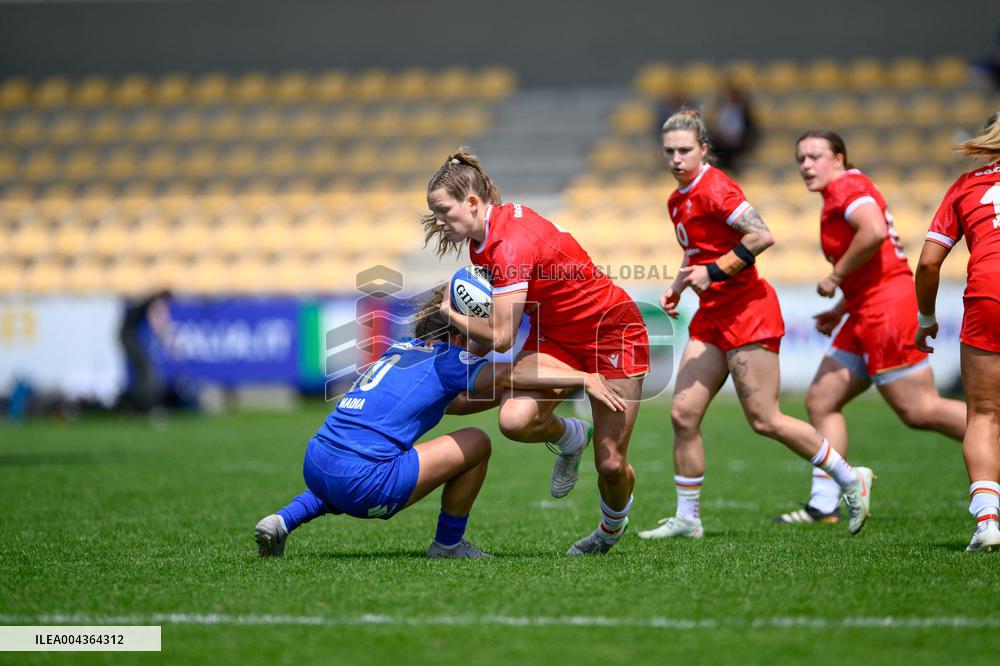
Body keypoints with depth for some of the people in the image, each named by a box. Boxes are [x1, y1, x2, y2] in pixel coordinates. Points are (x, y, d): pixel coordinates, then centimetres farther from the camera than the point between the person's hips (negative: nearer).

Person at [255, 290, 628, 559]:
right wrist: (585, 379, -9)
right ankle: (448, 544, 16)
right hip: (362, 484, -8)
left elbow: (454, 403, 35)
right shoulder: (447, 359, 2)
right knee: (476, 443, 3)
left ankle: (285, 520, 20)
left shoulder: (400, 351, 23)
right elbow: (508, 375, -12)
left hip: (314, 465, 8)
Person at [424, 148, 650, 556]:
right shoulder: (483, 236, -2)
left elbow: (501, 337, -32)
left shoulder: (512, 243, -30)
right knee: (514, 420, -22)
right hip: (554, 334, 7)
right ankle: (569, 437, 11)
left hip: (611, 329, -7)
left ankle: (612, 526, 29)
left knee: (610, 465, -4)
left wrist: (450, 314, -16)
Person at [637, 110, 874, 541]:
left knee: (764, 420, -7)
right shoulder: (678, 201, 15)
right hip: (712, 314, 9)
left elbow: (762, 236, -23)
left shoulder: (713, 188, -13)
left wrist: (713, 272, -21)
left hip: (746, 311, -9)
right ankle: (687, 518, 7)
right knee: (683, 414, 0)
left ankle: (850, 480, 7)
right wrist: (678, 287, 15)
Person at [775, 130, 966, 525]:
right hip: (867, 315, 11)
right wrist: (842, 309, 24)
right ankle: (824, 504, 6)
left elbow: (875, 232, -26)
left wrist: (835, 277, -15)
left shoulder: (847, 186, -6)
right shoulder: (844, 193, 23)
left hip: (886, 310, -11)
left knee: (920, 411, -12)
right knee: (821, 400, 7)